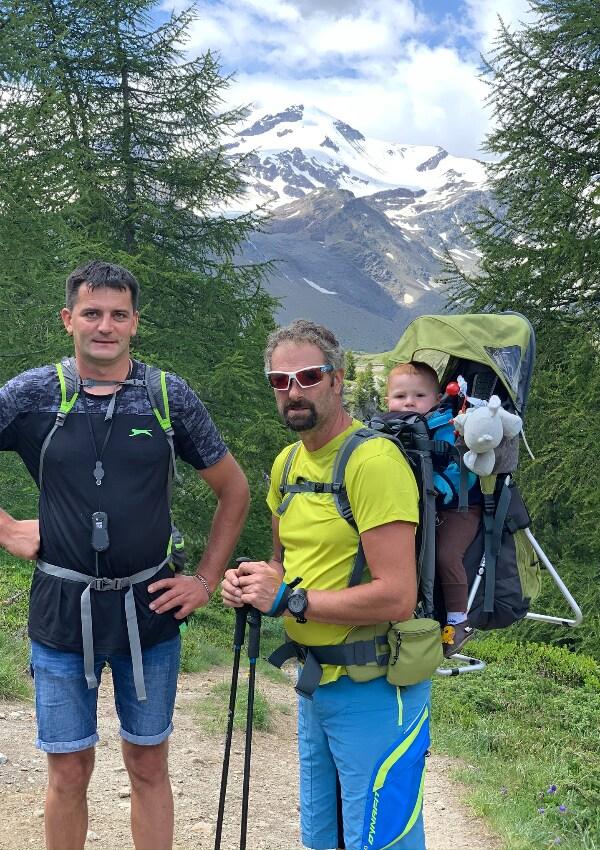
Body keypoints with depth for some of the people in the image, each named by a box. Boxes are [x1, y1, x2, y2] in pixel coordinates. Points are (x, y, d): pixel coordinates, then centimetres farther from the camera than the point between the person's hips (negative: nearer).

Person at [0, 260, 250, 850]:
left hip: (149, 610, 1)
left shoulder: (171, 397, -1)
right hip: (62, 610, 0)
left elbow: (233, 491, 7)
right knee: (69, 771, 10)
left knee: (148, 764, 12)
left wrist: (205, 581, 2)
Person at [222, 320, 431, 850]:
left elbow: (397, 597, -26)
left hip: (373, 690, -8)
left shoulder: (374, 461, -20)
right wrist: (253, 583, 0)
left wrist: (289, 599, -20)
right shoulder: (287, 462, 8)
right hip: (315, 684, 9)